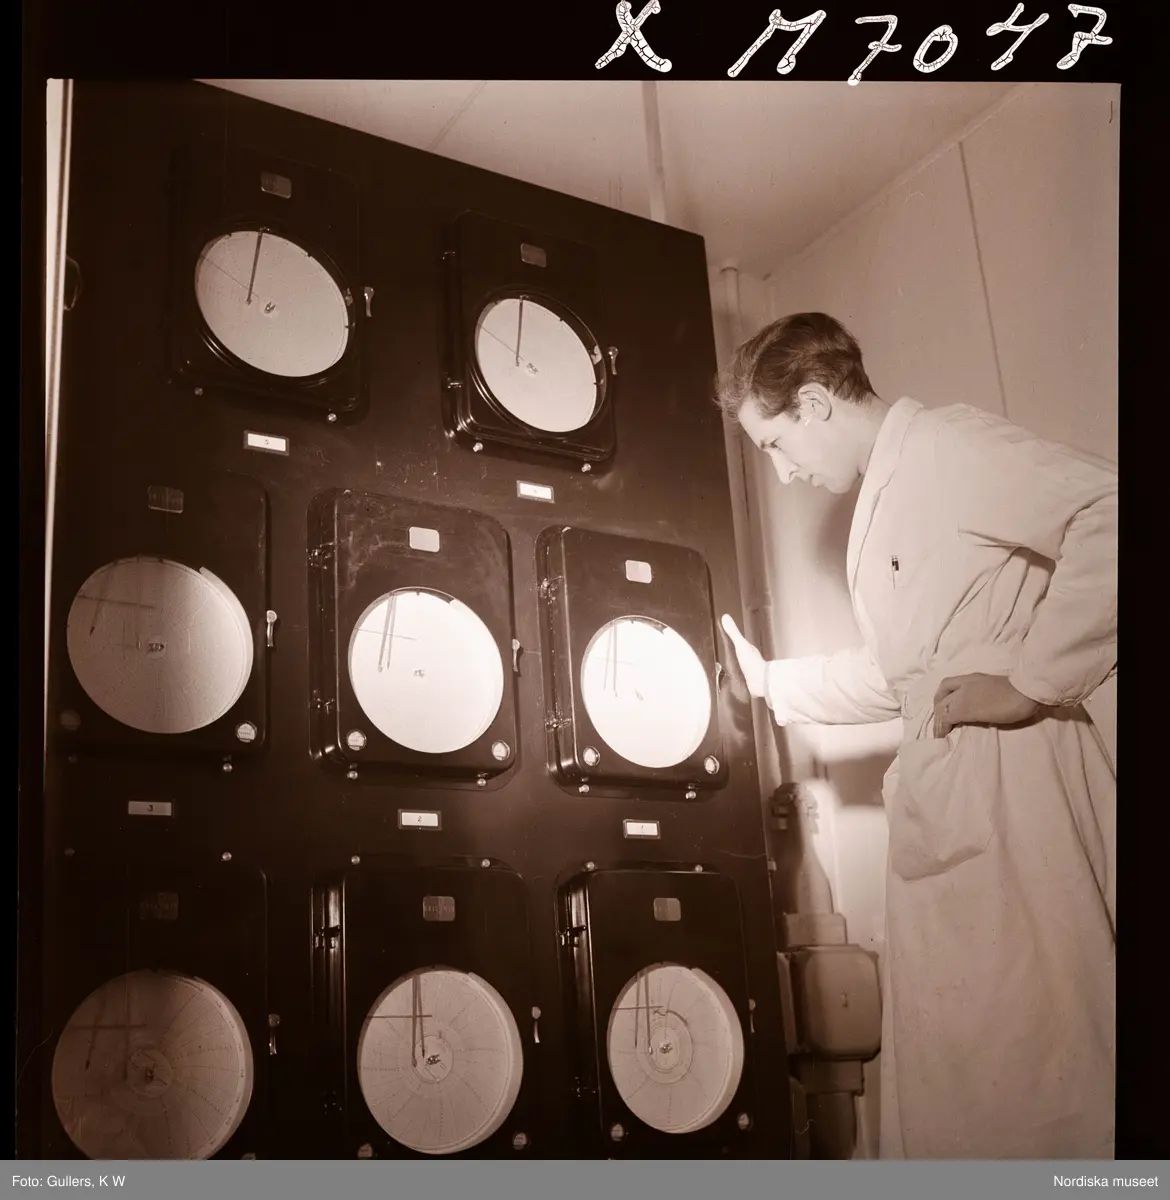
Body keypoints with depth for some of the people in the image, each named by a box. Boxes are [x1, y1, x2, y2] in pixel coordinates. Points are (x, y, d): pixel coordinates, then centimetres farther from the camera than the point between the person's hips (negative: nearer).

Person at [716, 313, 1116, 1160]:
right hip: (942, 808, 10)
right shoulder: (881, 501, 23)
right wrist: (770, 680, 31)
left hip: (1015, 789, -10)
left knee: (1034, 1069, -6)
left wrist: (1034, 681, -19)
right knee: (942, 1076, 12)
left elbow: (1109, 516, -21)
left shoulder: (945, 445, -7)